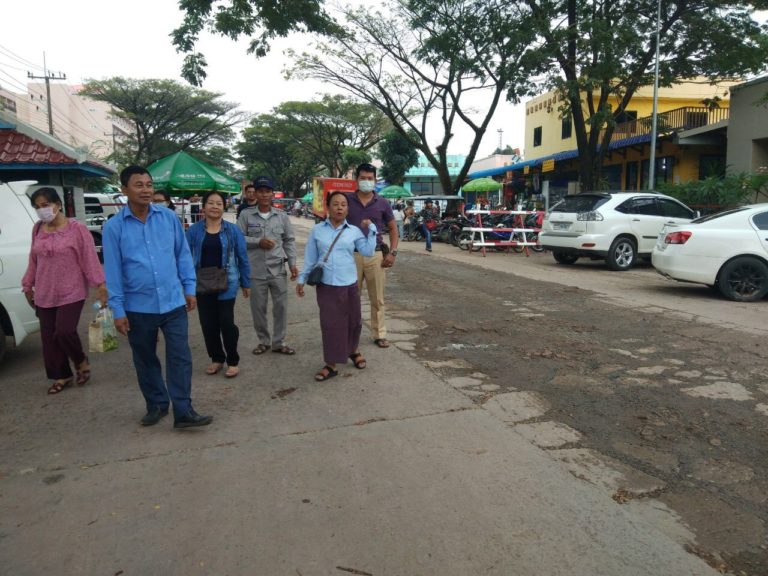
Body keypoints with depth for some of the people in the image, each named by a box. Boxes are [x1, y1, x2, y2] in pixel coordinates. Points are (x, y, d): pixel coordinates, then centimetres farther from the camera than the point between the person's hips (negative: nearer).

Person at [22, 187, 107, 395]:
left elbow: (90, 258, -11)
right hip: (44, 294, 6)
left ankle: (81, 361, 17)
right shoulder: (37, 229, 6)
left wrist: (100, 285, -15)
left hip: (71, 292, -6)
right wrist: (28, 285, 18)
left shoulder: (76, 229, -10)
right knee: (49, 337, 7)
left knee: (64, 332, -14)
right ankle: (62, 376, 23)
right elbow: (33, 260, 15)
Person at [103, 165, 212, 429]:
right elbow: (112, 270, -4)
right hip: (138, 307, 0)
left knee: (180, 358, -1)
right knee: (145, 360, 15)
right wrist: (118, 310, -6)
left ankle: (183, 412, 7)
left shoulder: (169, 217, 0)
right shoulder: (114, 226, -4)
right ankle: (156, 405, 32)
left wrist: (189, 288, 4)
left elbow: (183, 254, 6)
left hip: (173, 303, 0)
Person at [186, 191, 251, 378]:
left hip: (226, 285, -2)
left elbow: (242, 258, 3)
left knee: (227, 322, -2)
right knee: (208, 324, 10)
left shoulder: (232, 230, -1)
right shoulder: (194, 230, 1)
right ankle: (216, 359, 28)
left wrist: (246, 283, 3)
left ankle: (233, 361, 16)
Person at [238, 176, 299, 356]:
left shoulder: (282, 216, 4)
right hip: (256, 271, -1)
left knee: (281, 306, 5)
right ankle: (263, 341, 26)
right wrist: (258, 242, -13)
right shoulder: (246, 215, -1)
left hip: (278, 269, 1)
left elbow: (289, 240, 8)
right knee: (258, 308, 8)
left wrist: (292, 263, 0)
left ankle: (279, 343, 19)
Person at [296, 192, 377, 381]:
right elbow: (310, 258, 7)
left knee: (353, 321, 12)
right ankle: (331, 364, 10)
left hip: (349, 284, 1)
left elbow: (368, 252, -6)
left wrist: (371, 229, -7)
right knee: (329, 324, 0)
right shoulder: (317, 230, 3)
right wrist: (302, 279, 7)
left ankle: (354, 351, 38)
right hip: (326, 285, -1)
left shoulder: (354, 231, 3)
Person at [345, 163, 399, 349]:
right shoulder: (347, 200, 1)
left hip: (375, 255, 1)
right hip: (351, 255, -1)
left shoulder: (382, 203, 4)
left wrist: (393, 252, 1)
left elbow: (393, 228, 12)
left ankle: (379, 334, 20)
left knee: (377, 298, 8)